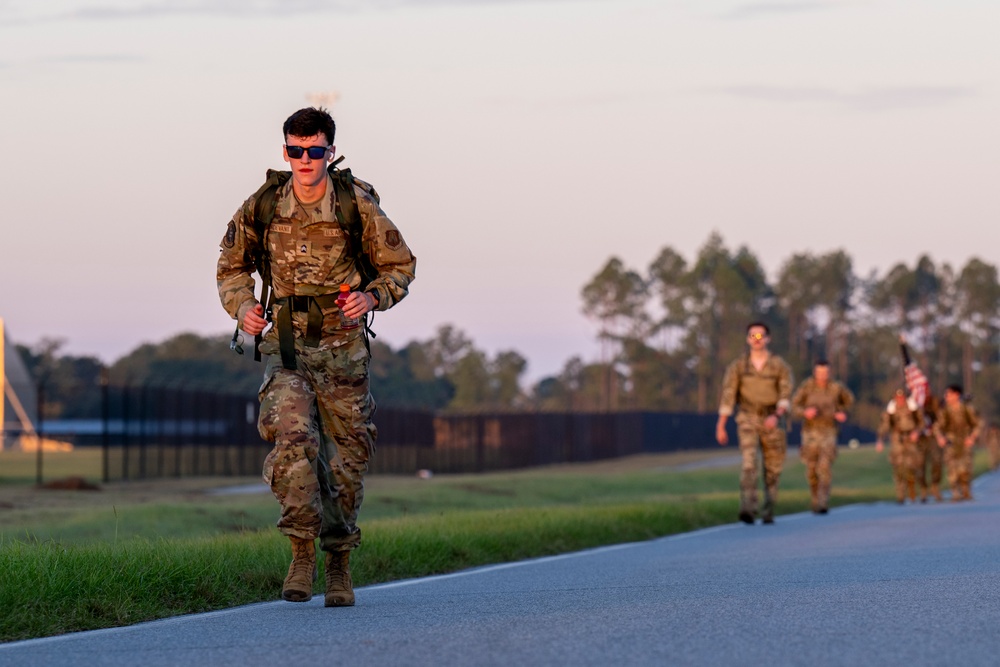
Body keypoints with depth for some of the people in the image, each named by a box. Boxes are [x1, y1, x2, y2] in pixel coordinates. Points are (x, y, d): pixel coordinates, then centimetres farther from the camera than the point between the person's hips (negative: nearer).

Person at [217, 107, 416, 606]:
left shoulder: (357, 206, -7)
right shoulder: (261, 208, -3)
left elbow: (399, 265, 5)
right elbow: (232, 264, 14)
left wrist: (373, 296, -14)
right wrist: (242, 307, -4)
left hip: (342, 345, 0)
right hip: (286, 342, 0)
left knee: (347, 457, 5)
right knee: (292, 437, -24)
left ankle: (339, 566, 21)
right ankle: (302, 551, -15)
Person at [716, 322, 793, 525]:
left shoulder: (780, 366, -4)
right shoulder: (737, 366, -2)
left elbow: (786, 396, -13)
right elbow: (728, 396, -1)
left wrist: (776, 416, -32)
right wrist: (720, 428, -4)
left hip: (771, 422, 1)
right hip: (747, 420, -1)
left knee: (772, 469, 8)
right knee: (749, 462, -21)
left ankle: (768, 512, 25)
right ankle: (748, 510, -32)